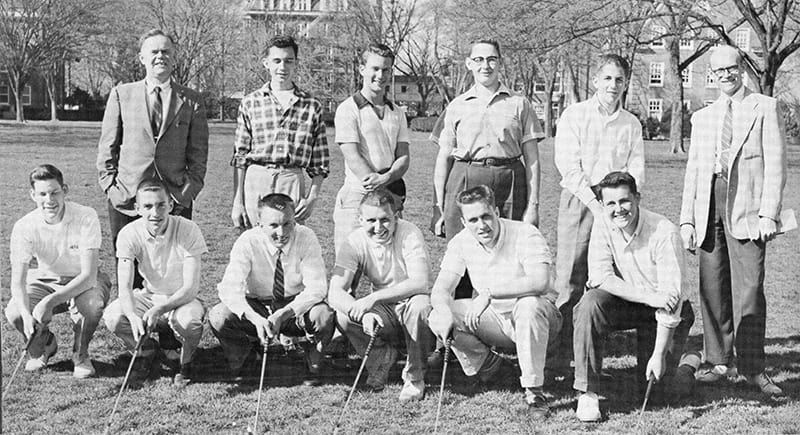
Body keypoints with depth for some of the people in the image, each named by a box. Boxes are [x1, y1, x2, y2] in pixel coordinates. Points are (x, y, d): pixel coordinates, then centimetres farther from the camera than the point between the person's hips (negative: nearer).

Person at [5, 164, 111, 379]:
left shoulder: (86, 217, -25)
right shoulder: (24, 227, -18)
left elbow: (88, 274, -29)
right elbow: (17, 279, -23)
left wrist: (49, 302, -40)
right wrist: (26, 315, -44)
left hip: (84, 281, -2)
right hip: (45, 281, 2)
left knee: (92, 305, -37)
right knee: (14, 313, -26)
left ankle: (80, 354, -4)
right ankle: (43, 344, 10)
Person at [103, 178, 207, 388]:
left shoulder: (188, 231, -22)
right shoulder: (129, 234, -15)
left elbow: (191, 288, -25)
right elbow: (124, 287, -22)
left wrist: (158, 310, -40)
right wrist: (133, 316, -44)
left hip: (182, 299, -2)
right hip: (148, 296, 3)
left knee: (189, 320, -37)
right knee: (112, 317, -26)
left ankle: (185, 362, 0)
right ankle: (146, 350, 7)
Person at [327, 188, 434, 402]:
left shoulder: (410, 234, -19)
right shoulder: (354, 242, -11)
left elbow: (419, 282, -31)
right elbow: (335, 293, -19)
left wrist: (372, 298, -40)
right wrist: (364, 313, -39)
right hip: (383, 312, 3)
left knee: (420, 305, -36)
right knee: (343, 315, -24)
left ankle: (414, 377, -14)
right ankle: (382, 357, 4)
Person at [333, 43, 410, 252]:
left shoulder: (397, 113, 16)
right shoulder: (348, 109, -2)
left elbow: (403, 156, 8)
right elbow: (352, 157, -10)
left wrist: (386, 178, -14)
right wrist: (374, 184, -18)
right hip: (357, 195, -5)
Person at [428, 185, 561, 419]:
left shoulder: (525, 234, -20)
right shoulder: (461, 242, -5)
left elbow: (539, 282, -35)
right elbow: (440, 289, -10)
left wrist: (489, 292, -39)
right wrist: (444, 311, -34)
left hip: (538, 317, -4)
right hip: (493, 319, 5)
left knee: (529, 305, -39)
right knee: (437, 317, -16)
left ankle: (534, 391, -26)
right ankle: (486, 363, 9)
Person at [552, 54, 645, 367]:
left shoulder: (631, 124, 14)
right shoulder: (574, 115, 3)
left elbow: (636, 172, 9)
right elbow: (568, 167, -5)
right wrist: (596, 205, -12)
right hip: (579, 200, -3)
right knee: (570, 279, -6)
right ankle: (562, 350, -1)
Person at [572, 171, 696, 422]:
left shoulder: (665, 233, -24)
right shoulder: (602, 224, -11)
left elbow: (670, 297, -25)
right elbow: (600, 276, -17)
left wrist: (658, 356, -26)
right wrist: (648, 296, -30)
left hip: (668, 311, -3)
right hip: (627, 303, 3)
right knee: (590, 304, -29)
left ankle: (688, 365, 27)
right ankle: (587, 393, -22)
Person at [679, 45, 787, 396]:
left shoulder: (764, 108, 6)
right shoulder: (702, 117, 19)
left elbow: (775, 164, 0)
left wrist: (768, 214, -9)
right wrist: (687, 219, 10)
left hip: (746, 208, -4)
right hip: (708, 206, 4)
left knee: (748, 288, -9)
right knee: (712, 288, 3)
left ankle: (752, 367, -2)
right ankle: (718, 362, 13)